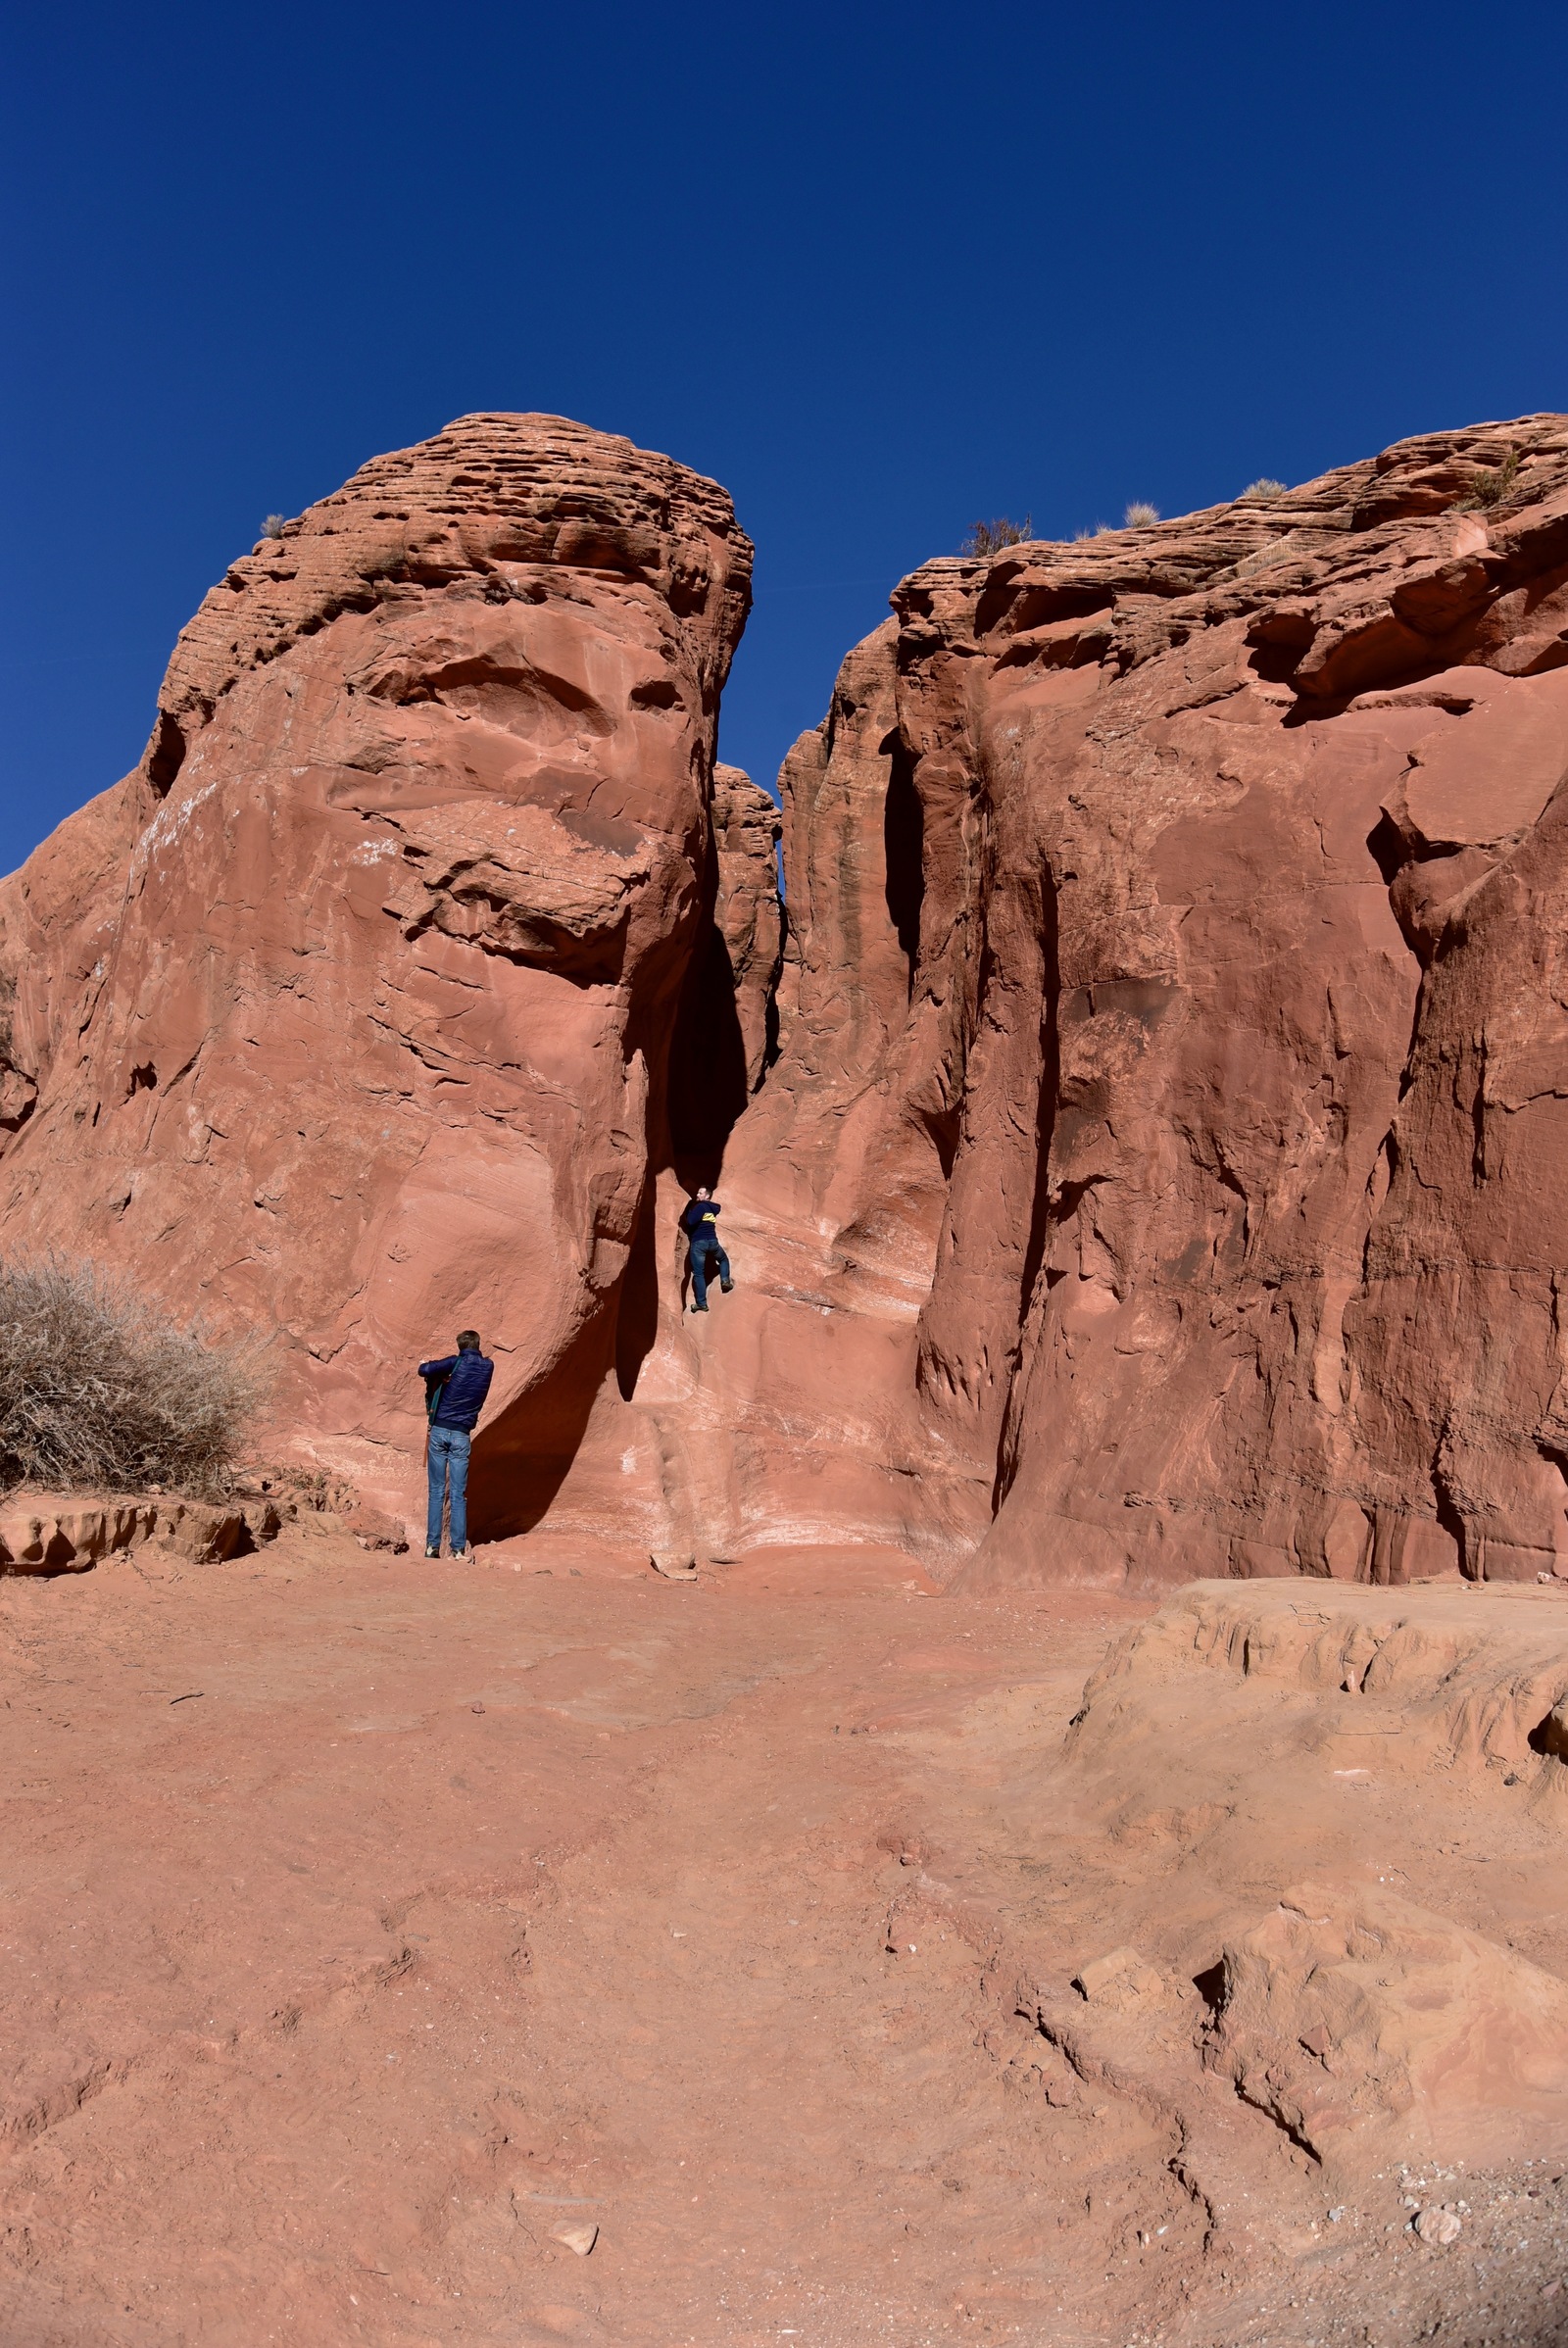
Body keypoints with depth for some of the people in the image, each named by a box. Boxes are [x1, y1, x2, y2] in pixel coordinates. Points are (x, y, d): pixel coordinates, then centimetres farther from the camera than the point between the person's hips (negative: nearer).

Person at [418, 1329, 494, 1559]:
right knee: (458, 1494, 3)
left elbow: (425, 1370, -18)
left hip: (439, 1430, -1)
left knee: (437, 1492, 4)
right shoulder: (487, 1367, 6)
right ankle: (459, 1548, -1)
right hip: (461, 1434, 1)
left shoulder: (456, 1362, -4)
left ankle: (432, 1545, 2)